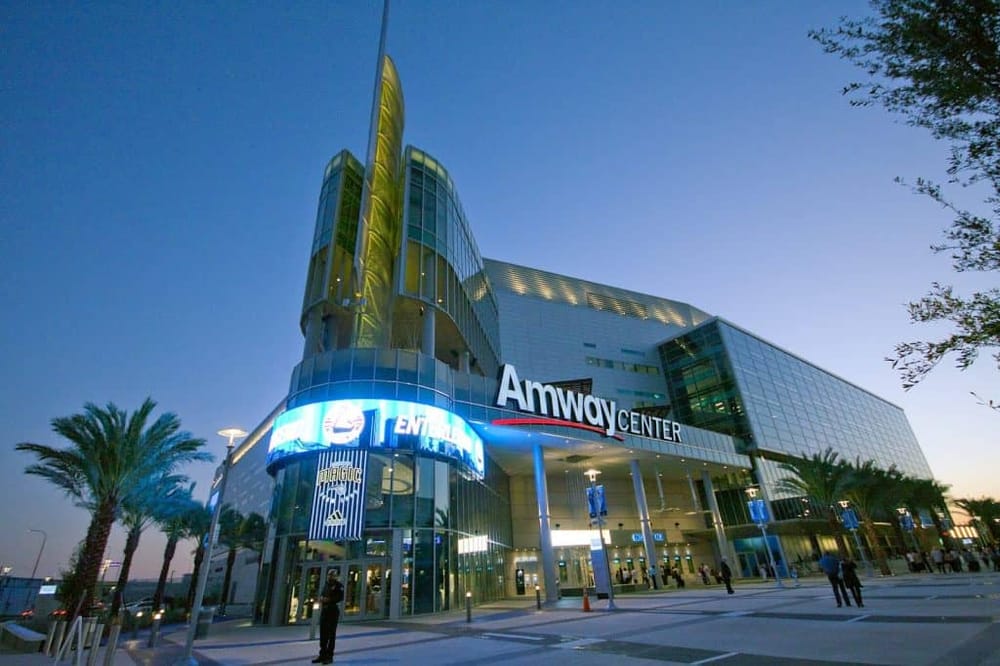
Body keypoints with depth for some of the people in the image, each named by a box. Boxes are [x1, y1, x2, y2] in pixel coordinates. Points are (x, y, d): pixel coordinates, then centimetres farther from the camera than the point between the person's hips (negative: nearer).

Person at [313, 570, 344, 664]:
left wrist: (329, 600, -23)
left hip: (333, 610, -7)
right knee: (323, 633, 10)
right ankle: (322, 655, 20)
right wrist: (322, 598, 0)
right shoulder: (327, 585, 16)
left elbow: (340, 597, -17)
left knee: (331, 634, 0)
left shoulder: (338, 585, -7)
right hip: (324, 610, 7)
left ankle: (329, 656, 8)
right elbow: (323, 594, 22)